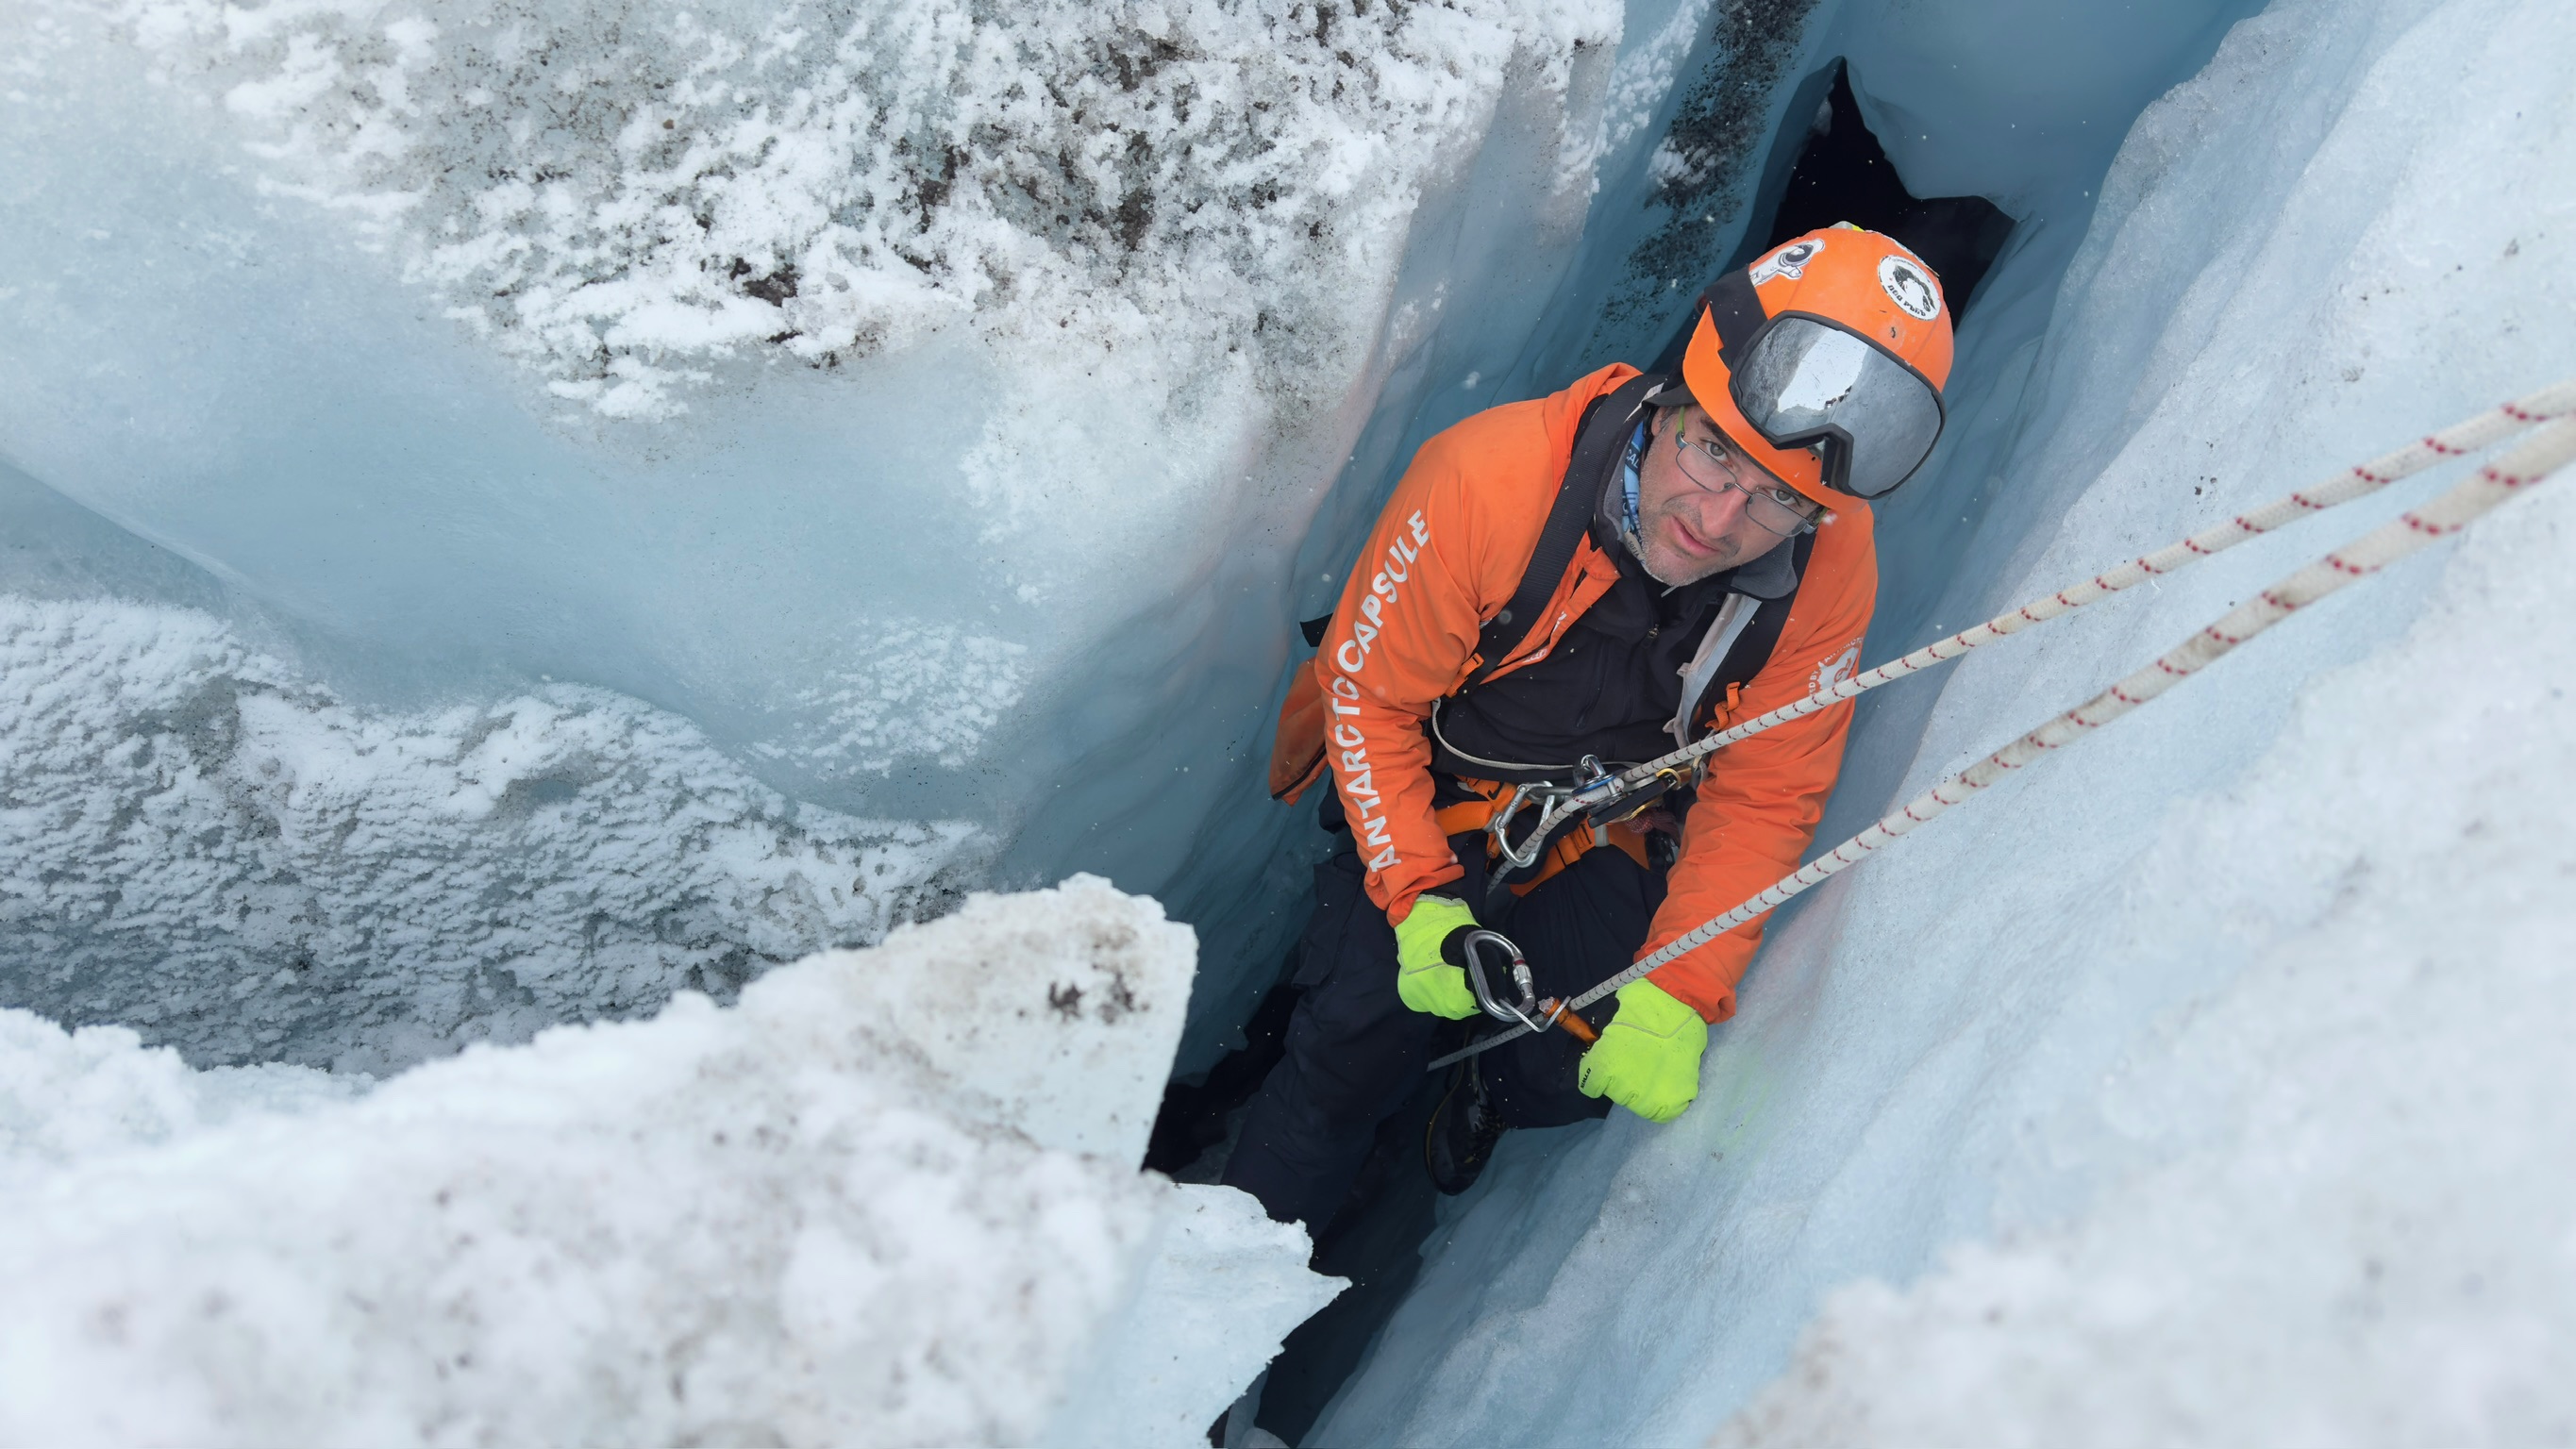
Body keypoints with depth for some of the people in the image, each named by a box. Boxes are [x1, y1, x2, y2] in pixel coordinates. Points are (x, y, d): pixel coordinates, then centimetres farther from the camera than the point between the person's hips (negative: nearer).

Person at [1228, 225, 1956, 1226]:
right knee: (1367, 1023, -19)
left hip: (1615, 824, 2)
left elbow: (1764, 796, -14)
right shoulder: (1491, 478, -34)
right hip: (1432, 795, -2)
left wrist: (1680, 994, -25)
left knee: (1587, 1067, -14)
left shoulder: (1829, 575, -25)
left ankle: (1491, 1078, 26)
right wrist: (1421, 903, -26)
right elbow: (1369, 692, -20)